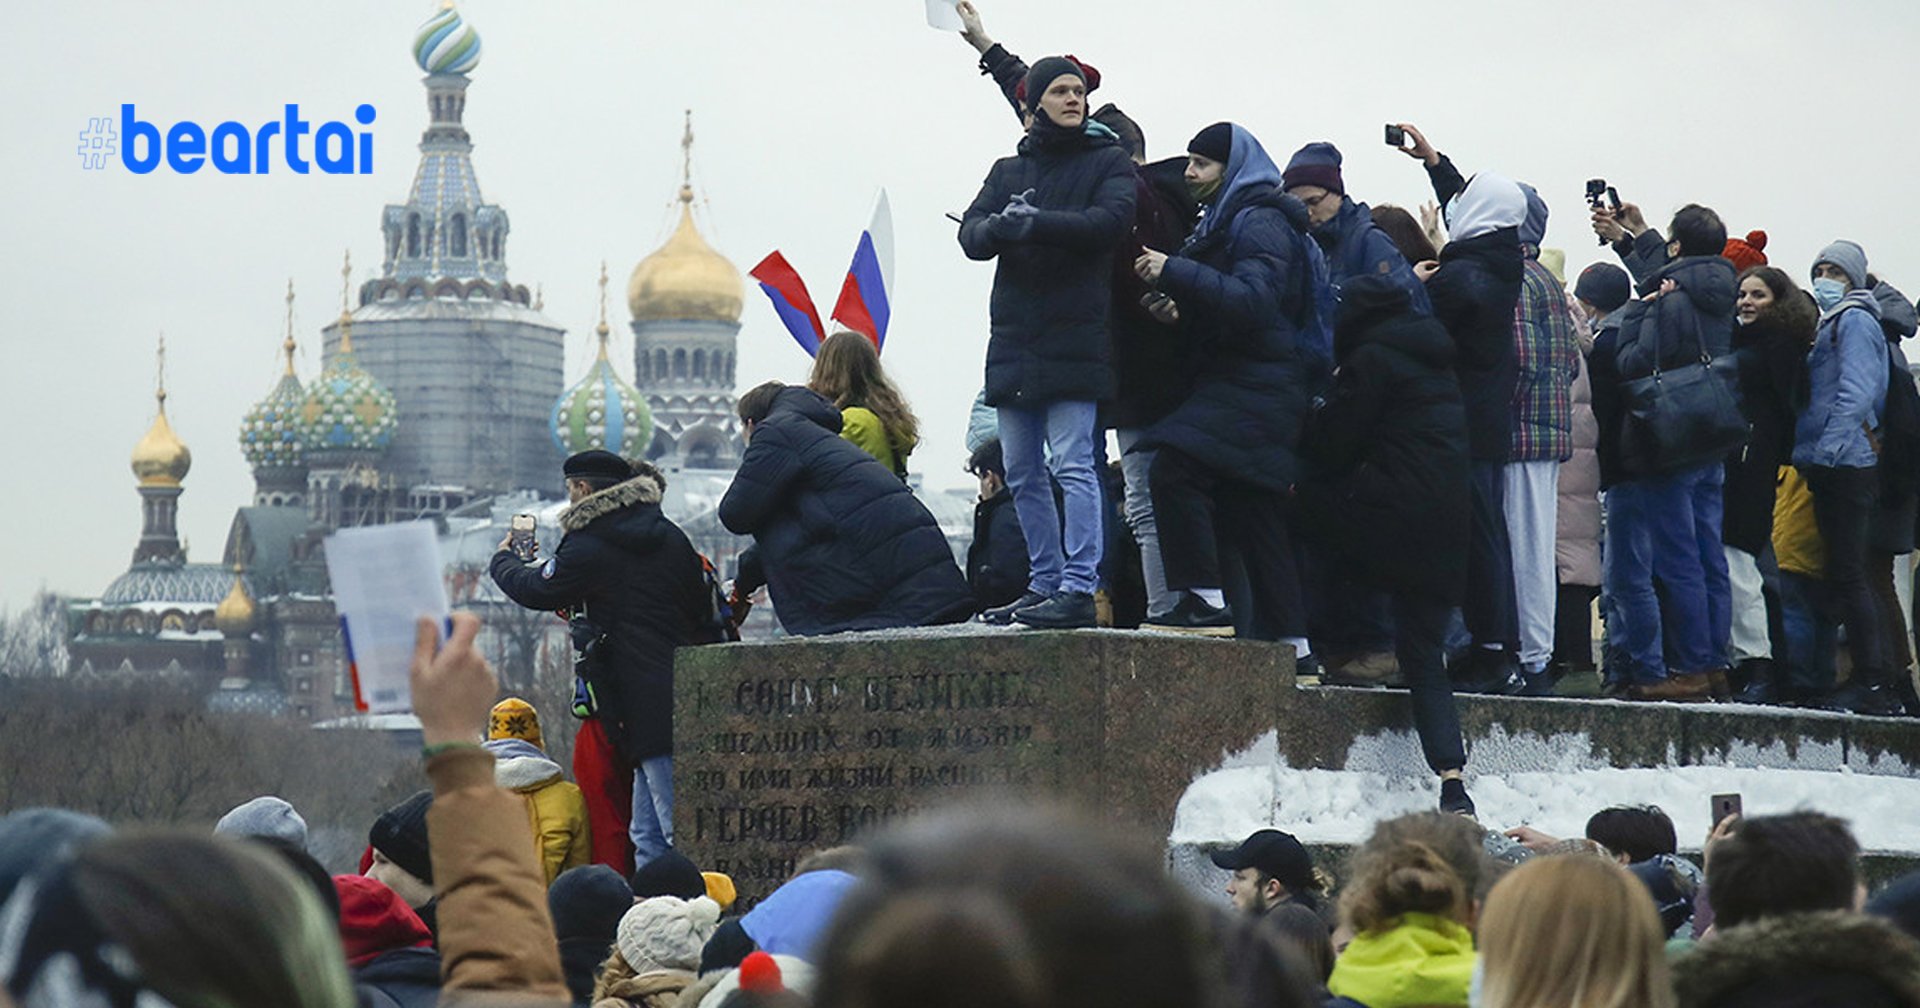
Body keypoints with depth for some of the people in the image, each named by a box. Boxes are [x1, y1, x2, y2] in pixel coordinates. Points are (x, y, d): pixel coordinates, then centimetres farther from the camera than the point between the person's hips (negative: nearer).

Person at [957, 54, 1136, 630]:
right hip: (1013, 340, 6)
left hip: (1075, 339, -6)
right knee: (1022, 475, 8)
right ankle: (1046, 582, 17)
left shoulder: (1108, 162, 6)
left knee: (1072, 465, -13)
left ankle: (1080, 588, -15)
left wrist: (1033, 225, -21)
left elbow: (1111, 220, -13)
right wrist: (999, 225, -19)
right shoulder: (1007, 171, 18)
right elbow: (971, 235, 4)